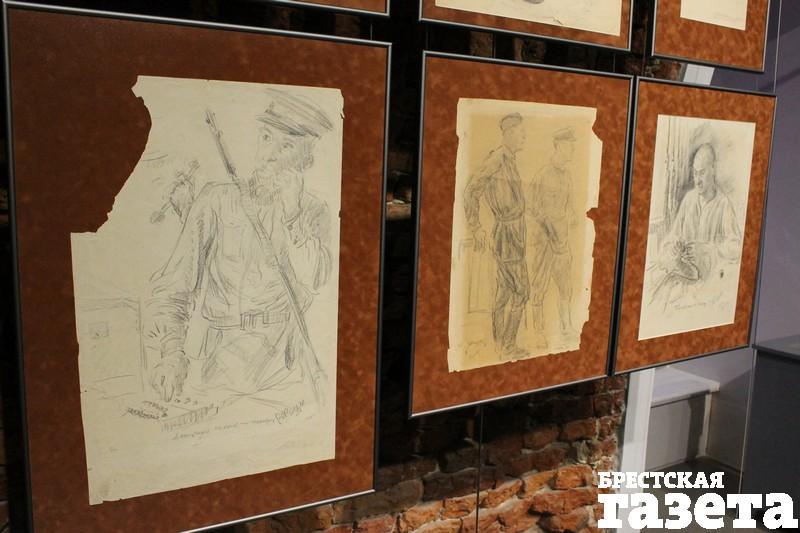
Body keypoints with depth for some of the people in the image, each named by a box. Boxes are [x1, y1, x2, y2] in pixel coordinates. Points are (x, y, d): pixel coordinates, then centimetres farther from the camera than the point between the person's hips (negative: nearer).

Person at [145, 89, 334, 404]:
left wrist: (290, 212, -15)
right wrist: (172, 353, -22)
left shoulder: (313, 212, 6)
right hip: (229, 362, -2)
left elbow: (310, 284, -9)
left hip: (292, 359, 3)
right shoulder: (217, 201, -3)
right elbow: (173, 289, -8)